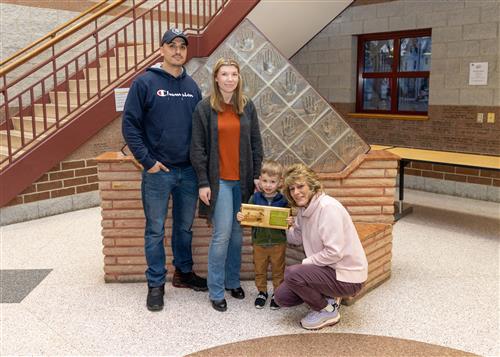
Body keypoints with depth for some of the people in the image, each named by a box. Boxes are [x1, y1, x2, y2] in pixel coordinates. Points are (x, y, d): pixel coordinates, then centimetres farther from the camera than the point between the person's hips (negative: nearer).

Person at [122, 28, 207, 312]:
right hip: (158, 172, -4)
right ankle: (156, 284, 17)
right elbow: (130, 125, -7)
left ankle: (184, 272, 33)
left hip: (189, 171, 4)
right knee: (156, 230, 5)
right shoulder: (145, 83, -5)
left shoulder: (192, 86, 9)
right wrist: (147, 160, -12)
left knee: (185, 227, 16)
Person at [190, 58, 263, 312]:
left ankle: (233, 281, 27)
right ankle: (215, 292, 6)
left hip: (242, 180, 4)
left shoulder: (247, 107, 8)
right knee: (222, 234, -7)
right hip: (218, 181, -4)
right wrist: (203, 183, -8)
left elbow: (256, 143, 10)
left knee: (237, 234, 10)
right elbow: (197, 148, -4)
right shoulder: (204, 108, -3)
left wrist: (257, 175, 5)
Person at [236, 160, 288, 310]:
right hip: (259, 241, 2)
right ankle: (262, 292, 34)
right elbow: (247, 216, 0)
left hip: (278, 242, -2)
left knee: (278, 270, 12)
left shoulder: (283, 200, -9)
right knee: (259, 270, 16)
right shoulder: (255, 198, -4)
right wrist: (240, 217, -21)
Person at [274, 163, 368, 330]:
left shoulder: (328, 207, -22)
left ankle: (328, 311, -4)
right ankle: (328, 299, 17)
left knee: (292, 273, -26)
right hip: (327, 270, 9)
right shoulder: (304, 209, 6)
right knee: (282, 297, 3)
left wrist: (306, 263, -16)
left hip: (347, 277, -9)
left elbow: (334, 252, -25)